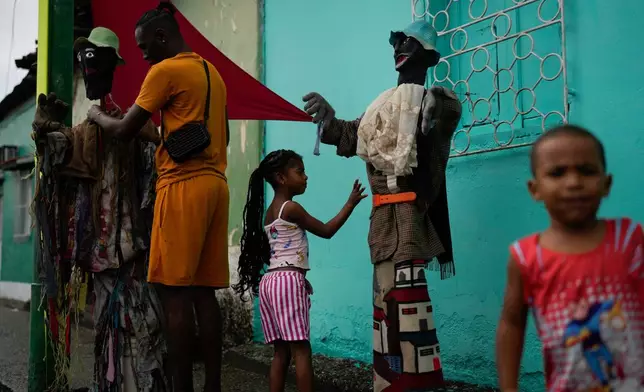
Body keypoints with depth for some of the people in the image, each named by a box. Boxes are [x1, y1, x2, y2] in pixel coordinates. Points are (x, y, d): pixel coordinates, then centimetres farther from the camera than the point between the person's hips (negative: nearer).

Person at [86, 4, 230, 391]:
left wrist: (97, 115, 17)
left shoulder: (165, 70, -4)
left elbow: (125, 130, -1)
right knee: (204, 291, 6)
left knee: (174, 292, -6)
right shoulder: (213, 72, 21)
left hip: (183, 186, -8)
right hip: (215, 184, 8)